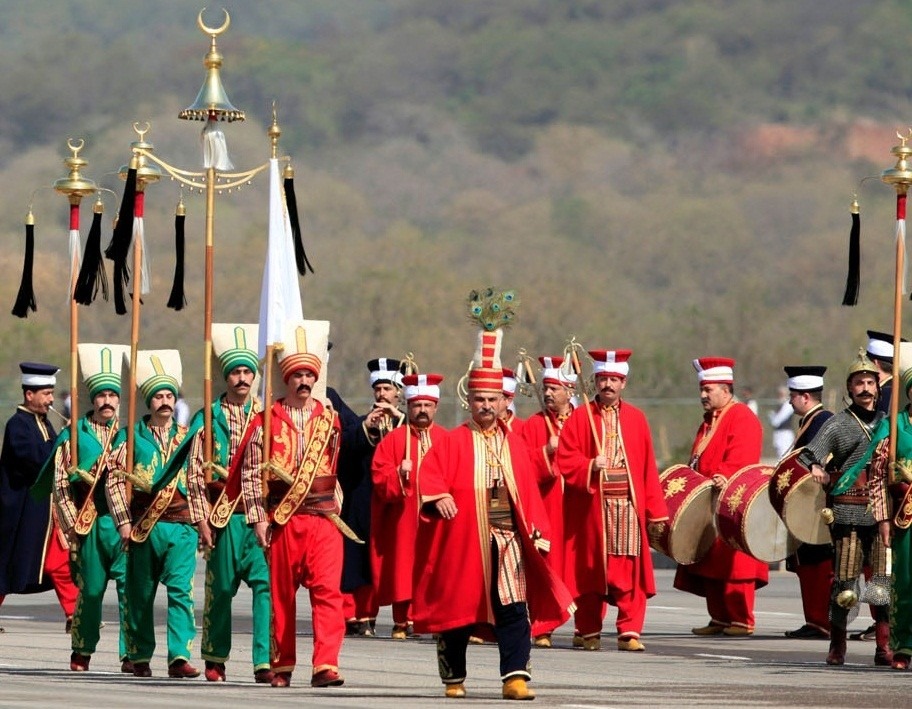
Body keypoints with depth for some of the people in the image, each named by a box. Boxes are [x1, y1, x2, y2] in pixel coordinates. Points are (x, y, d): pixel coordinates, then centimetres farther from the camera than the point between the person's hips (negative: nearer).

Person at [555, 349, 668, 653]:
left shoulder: (636, 419, 10)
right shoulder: (580, 418, 4)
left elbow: (648, 469, 8)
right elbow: (565, 460, -1)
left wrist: (655, 511, 5)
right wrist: (590, 466, -20)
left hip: (628, 506, 1)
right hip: (591, 507, -1)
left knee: (630, 570, -5)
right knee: (590, 569, 3)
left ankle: (629, 632, -4)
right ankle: (590, 632, 13)